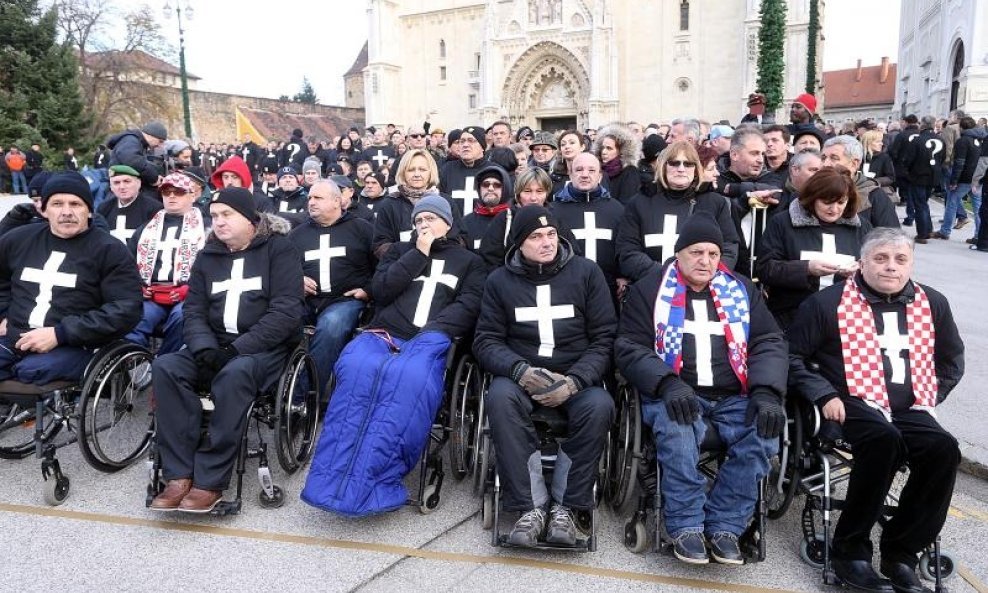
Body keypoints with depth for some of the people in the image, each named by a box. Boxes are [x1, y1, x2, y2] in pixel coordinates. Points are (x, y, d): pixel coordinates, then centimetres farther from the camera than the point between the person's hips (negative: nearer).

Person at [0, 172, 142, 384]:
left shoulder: (110, 250, -2)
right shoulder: (20, 239, 14)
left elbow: (127, 310, -12)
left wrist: (60, 333, -16)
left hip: (74, 347, -3)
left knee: (31, 370, -33)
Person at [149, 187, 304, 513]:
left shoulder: (278, 248, -3)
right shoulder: (207, 256, 15)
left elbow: (286, 310, -13)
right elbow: (194, 309, 9)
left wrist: (238, 348, -21)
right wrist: (205, 347, -12)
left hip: (266, 346, -5)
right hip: (216, 346, 6)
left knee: (234, 374, -36)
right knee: (165, 367, -21)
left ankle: (210, 482, -28)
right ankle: (179, 475, -23)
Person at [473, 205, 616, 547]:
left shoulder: (586, 272, 5)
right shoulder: (500, 280, 8)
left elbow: (605, 337, 1)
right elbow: (486, 340, 3)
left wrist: (575, 380, -17)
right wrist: (520, 369, -18)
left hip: (577, 376, 0)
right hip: (520, 375, 1)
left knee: (599, 405, -33)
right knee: (500, 397, -33)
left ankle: (565, 505, -16)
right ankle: (532, 505, -23)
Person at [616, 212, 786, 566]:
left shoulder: (741, 290, 15)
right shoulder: (650, 289, 5)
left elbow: (769, 342, 9)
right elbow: (630, 347, -2)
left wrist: (766, 392, -10)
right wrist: (668, 384, -20)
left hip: (734, 398, 3)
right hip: (674, 396, -3)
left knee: (764, 434, -25)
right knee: (677, 432, -35)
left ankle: (724, 525, -9)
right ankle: (686, 526, -15)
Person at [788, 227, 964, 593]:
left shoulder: (933, 304, 13)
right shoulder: (828, 302, -2)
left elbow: (952, 358, 28)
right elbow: (794, 356, 2)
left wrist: (929, 397, 14)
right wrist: (824, 394, -10)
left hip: (909, 409, 5)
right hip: (852, 403, -5)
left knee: (944, 449, -25)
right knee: (884, 439, -35)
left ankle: (901, 553, -10)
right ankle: (850, 550, -21)